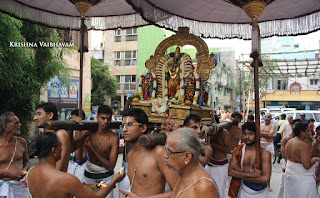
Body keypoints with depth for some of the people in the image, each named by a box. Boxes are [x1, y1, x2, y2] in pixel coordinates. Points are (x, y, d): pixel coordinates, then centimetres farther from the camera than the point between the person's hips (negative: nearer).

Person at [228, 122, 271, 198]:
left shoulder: (264, 153, -14)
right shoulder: (238, 150, -5)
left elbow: (265, 178, -22)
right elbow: (230, 171, -12)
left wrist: (241, 174, -18)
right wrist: (252, 175, -22)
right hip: (243, 190, 2)